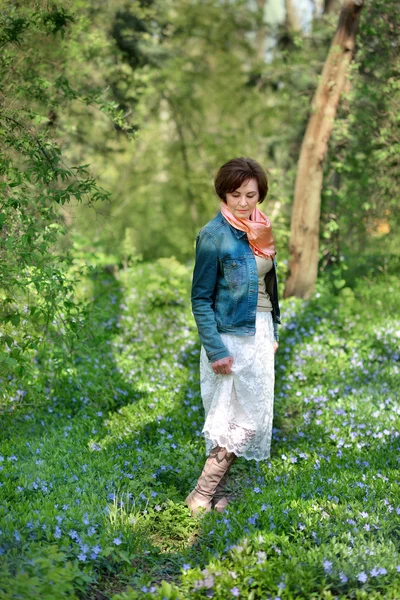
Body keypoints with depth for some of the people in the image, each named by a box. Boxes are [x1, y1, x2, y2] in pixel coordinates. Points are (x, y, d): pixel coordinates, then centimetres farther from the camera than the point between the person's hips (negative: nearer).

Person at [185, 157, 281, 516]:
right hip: (230, 336, -8)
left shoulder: (260, 230, 6)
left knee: (254, 415, 10)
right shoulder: (214, 236, -15)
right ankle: (204, 496, 5)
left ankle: (216, 490, 21)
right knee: (243, 419, -5)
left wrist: (273, 331, 16)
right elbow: (201, 298, -14)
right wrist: (215, 350, -19)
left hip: (259, 333, 8)